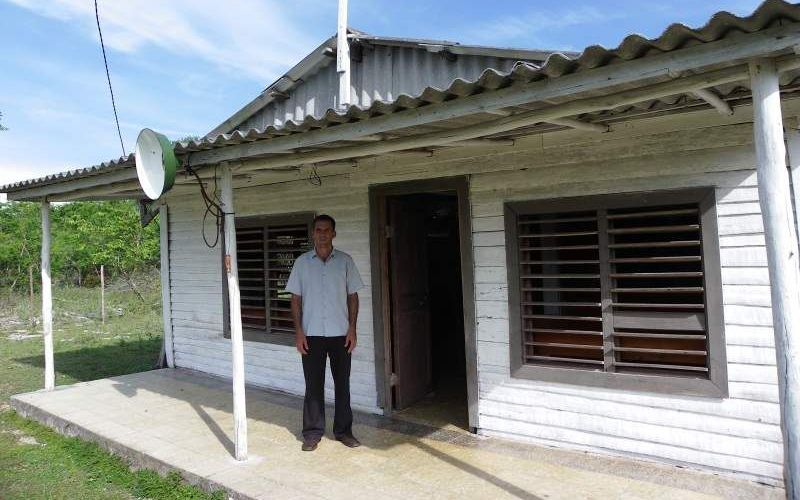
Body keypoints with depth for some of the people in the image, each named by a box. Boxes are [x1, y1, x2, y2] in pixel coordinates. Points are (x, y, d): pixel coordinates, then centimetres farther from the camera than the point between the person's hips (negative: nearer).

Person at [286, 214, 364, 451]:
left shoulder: (345, 261, 2)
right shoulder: (302, 262, 2)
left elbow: (353, 296, 5)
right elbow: (295, 298, 4)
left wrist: (352, 328, -3)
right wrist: (298, 331, -4)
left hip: (340, 333, 1)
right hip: (312, 334, 0)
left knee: (342, 383, 8)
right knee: (313, 385, 5)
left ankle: (343, 430, 21)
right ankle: (313, 433, 17)